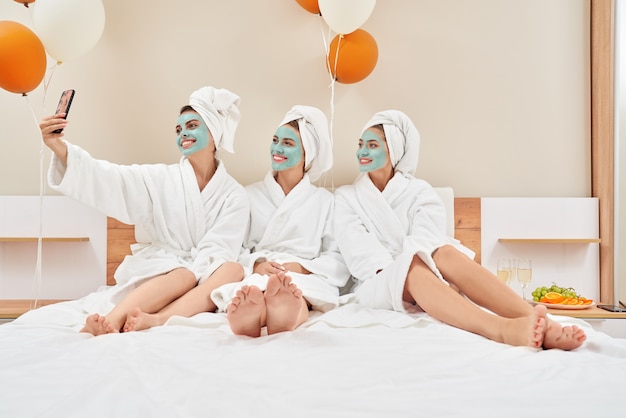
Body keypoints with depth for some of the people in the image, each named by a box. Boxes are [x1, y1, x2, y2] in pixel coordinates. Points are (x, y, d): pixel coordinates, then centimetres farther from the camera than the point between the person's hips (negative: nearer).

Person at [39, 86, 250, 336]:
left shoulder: (234, 195, 6)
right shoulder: (160, 178, 7)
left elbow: (219, 250, -4)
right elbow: (110, 180, -9)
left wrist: (193, 273, -23)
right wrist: (58, 147, -24)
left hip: (202, 276, 1)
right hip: (155, 272, 0)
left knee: (233, 269, -31)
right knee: (184, 276, -33)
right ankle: (113, 322, -52)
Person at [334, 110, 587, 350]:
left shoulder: (419, 191, 13)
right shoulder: (346, 197, 12)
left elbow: (425, 238, -6)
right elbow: (355, 246, -6)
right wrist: (393, 270, -23)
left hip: (425, 281, 1)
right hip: (376, 284, -1)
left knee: (444, 252, -34)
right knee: (413, 267, -36)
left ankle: (540, 325, -51)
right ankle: (503, 330, -60)